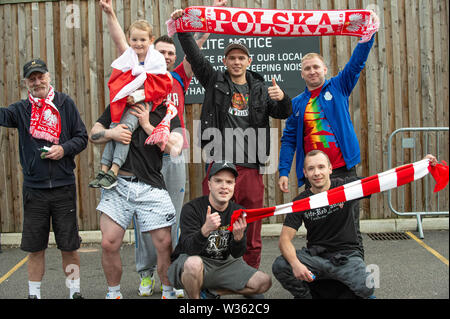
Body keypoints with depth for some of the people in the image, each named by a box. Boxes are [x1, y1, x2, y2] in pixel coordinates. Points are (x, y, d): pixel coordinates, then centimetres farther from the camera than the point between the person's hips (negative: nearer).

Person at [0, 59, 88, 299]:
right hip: (34, 187, 1)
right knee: (35, 247, 9)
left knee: (69, 246, 6)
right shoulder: (21, 110, 6)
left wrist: (64, 148, -11)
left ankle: (74, 291, 21)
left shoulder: (65, 103, 4)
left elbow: (82, 137, 5)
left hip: (63, 186, -1)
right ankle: (34, 294, 23)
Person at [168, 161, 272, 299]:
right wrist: (205, 229, -44)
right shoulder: (192, 209, -14)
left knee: (264, 282, -7)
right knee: (194, 263, -39)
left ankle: (211, 292, 4)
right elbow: (189, 249, -25)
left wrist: (238, 236, -25)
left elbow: (237, 255, -3)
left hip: (222, 265, 5)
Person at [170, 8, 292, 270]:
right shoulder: (215, 81, 10)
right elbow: (194, 55, 3)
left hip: (250, 168, 2)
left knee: (252, 236, 9)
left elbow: (284, 114, 14)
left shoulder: (260, 88, 16)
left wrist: (282, 98, -6)